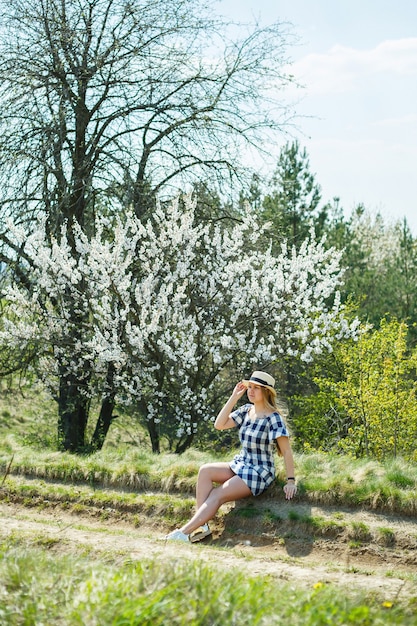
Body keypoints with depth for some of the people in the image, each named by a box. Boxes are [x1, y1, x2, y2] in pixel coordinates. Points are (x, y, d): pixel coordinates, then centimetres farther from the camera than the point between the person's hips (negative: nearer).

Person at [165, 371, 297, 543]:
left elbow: (286, 451, -15)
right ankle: (201, 525, -22)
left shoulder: (273, 418, -14)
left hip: (260, 472, -7)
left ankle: (185, 532, -20)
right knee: (205, 470, -16)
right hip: (240, 465, 7)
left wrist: (291, 481, -19)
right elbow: (219, 424, -2)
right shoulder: (246, 411, 6)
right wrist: (234, 397, -6)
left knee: (216, 495, -21)